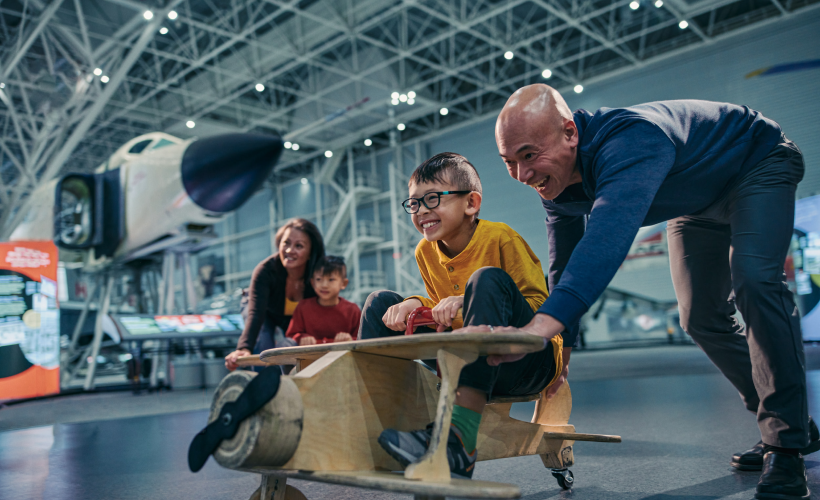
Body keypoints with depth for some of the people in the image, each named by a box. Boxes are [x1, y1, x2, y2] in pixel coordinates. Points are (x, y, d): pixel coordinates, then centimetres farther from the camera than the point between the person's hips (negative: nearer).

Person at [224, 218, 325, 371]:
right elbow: (256, 314, -49)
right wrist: (244, 348, -64)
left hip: (296, 318, 2)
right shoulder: (265, 271, -39)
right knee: (264, 352, -25)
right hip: (267, 314, -2)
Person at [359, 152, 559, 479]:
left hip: (529, 361, -6)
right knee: (382, 302, 0)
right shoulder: (425, 251, 4)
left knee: (487, 280, -35)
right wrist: (416, 304, -9)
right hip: (470, 362, 6)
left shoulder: (500, 238, -14)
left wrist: (470, 301, -30)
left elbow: (540, 305, -16)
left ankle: (460, 439, -47)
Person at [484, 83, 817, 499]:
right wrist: (560, 352, -11)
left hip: (759, 164, -7)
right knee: (701, 318, 4)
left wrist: (545, 323, -73)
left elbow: (608, 236, -62)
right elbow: (564, 269, -10)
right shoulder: (555, 187, -19)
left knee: (754, 281, -30)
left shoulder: (630, 140, -45)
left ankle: (786, 448, -18)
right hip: (698, 205, 7)